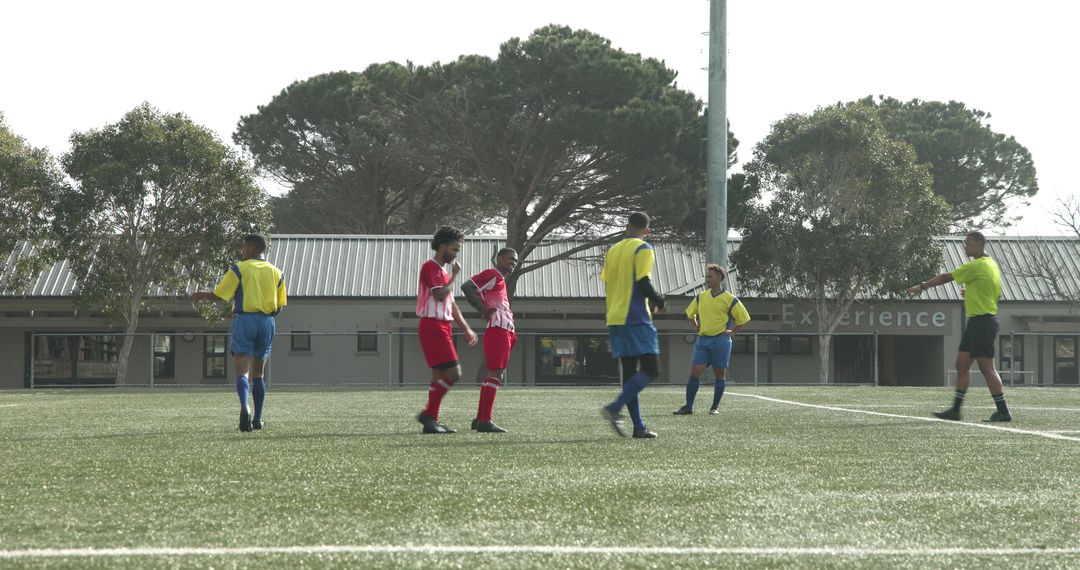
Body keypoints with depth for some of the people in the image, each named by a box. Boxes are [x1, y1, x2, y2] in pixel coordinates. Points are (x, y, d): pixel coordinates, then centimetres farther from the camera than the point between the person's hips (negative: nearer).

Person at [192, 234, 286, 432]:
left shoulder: (239, 269, -2)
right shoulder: (276, 272, 10)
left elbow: (219, 295, -4)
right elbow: (280, 306, 8)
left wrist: (201, 296, 15)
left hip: (244, 320, -4)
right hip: (267, 322, 4)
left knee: (242, 371, -8)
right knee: (258, 374, 14)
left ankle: (244, 406, -33)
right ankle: (258, 419, 13)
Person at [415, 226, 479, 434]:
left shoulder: (443, 271, 21)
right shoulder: (430, 267, -9)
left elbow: (451, 304, 24)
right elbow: (439, 295, -21)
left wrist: (467, 329, 21)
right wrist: (454, 276, -8)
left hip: (442, 327, 10)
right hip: (433, 326, -10)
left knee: (439, 375, 8)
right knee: (453, 372, -14)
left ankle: (431, 421, 9)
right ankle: (429, 414, -8)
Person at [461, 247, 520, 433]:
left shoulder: (500, 279, 24)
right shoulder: (492, 275, -6)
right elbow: (466, 287, -17)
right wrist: (484, 310, -16)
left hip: (505, 332, 11)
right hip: (498, 329, -11)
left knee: (497, 374, 12)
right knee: (494, 373, -13)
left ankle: (480, 420, 16)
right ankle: (484, 421, -15)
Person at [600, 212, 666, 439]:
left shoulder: (613, 250, 16)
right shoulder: (643, 249, -5)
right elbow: (643, 282, -16)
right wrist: (659, 301, 2)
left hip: (615, 319, 7)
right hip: (636, 319, -7)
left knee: (629, 372, 8)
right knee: (650, 370, -6)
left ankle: (639, 427, 5)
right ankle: (615, 408, -22)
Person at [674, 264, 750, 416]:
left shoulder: (730, 299, -2)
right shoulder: (701, 297, 10)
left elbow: (744, 319, 4)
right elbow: (690, 313, 27)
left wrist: (732, 332, -2)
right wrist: (695, 326, 13)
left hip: (720, 340, -4)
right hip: (702, 339, 4)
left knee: (720, 374, 2)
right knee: (694, 372, -5)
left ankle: (715, 407, 12)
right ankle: (688, 406, -2)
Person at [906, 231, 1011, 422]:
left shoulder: (977, 266, -13)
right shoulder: (992, 265, 15)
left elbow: (945, 278, -9)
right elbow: (997, 293, 22)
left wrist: (921, 286, 0)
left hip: (981, 322, -10)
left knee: (986, 367, -8)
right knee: (962, 364, 8)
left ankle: (1003, 411, -5)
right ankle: (955, 410, 8)